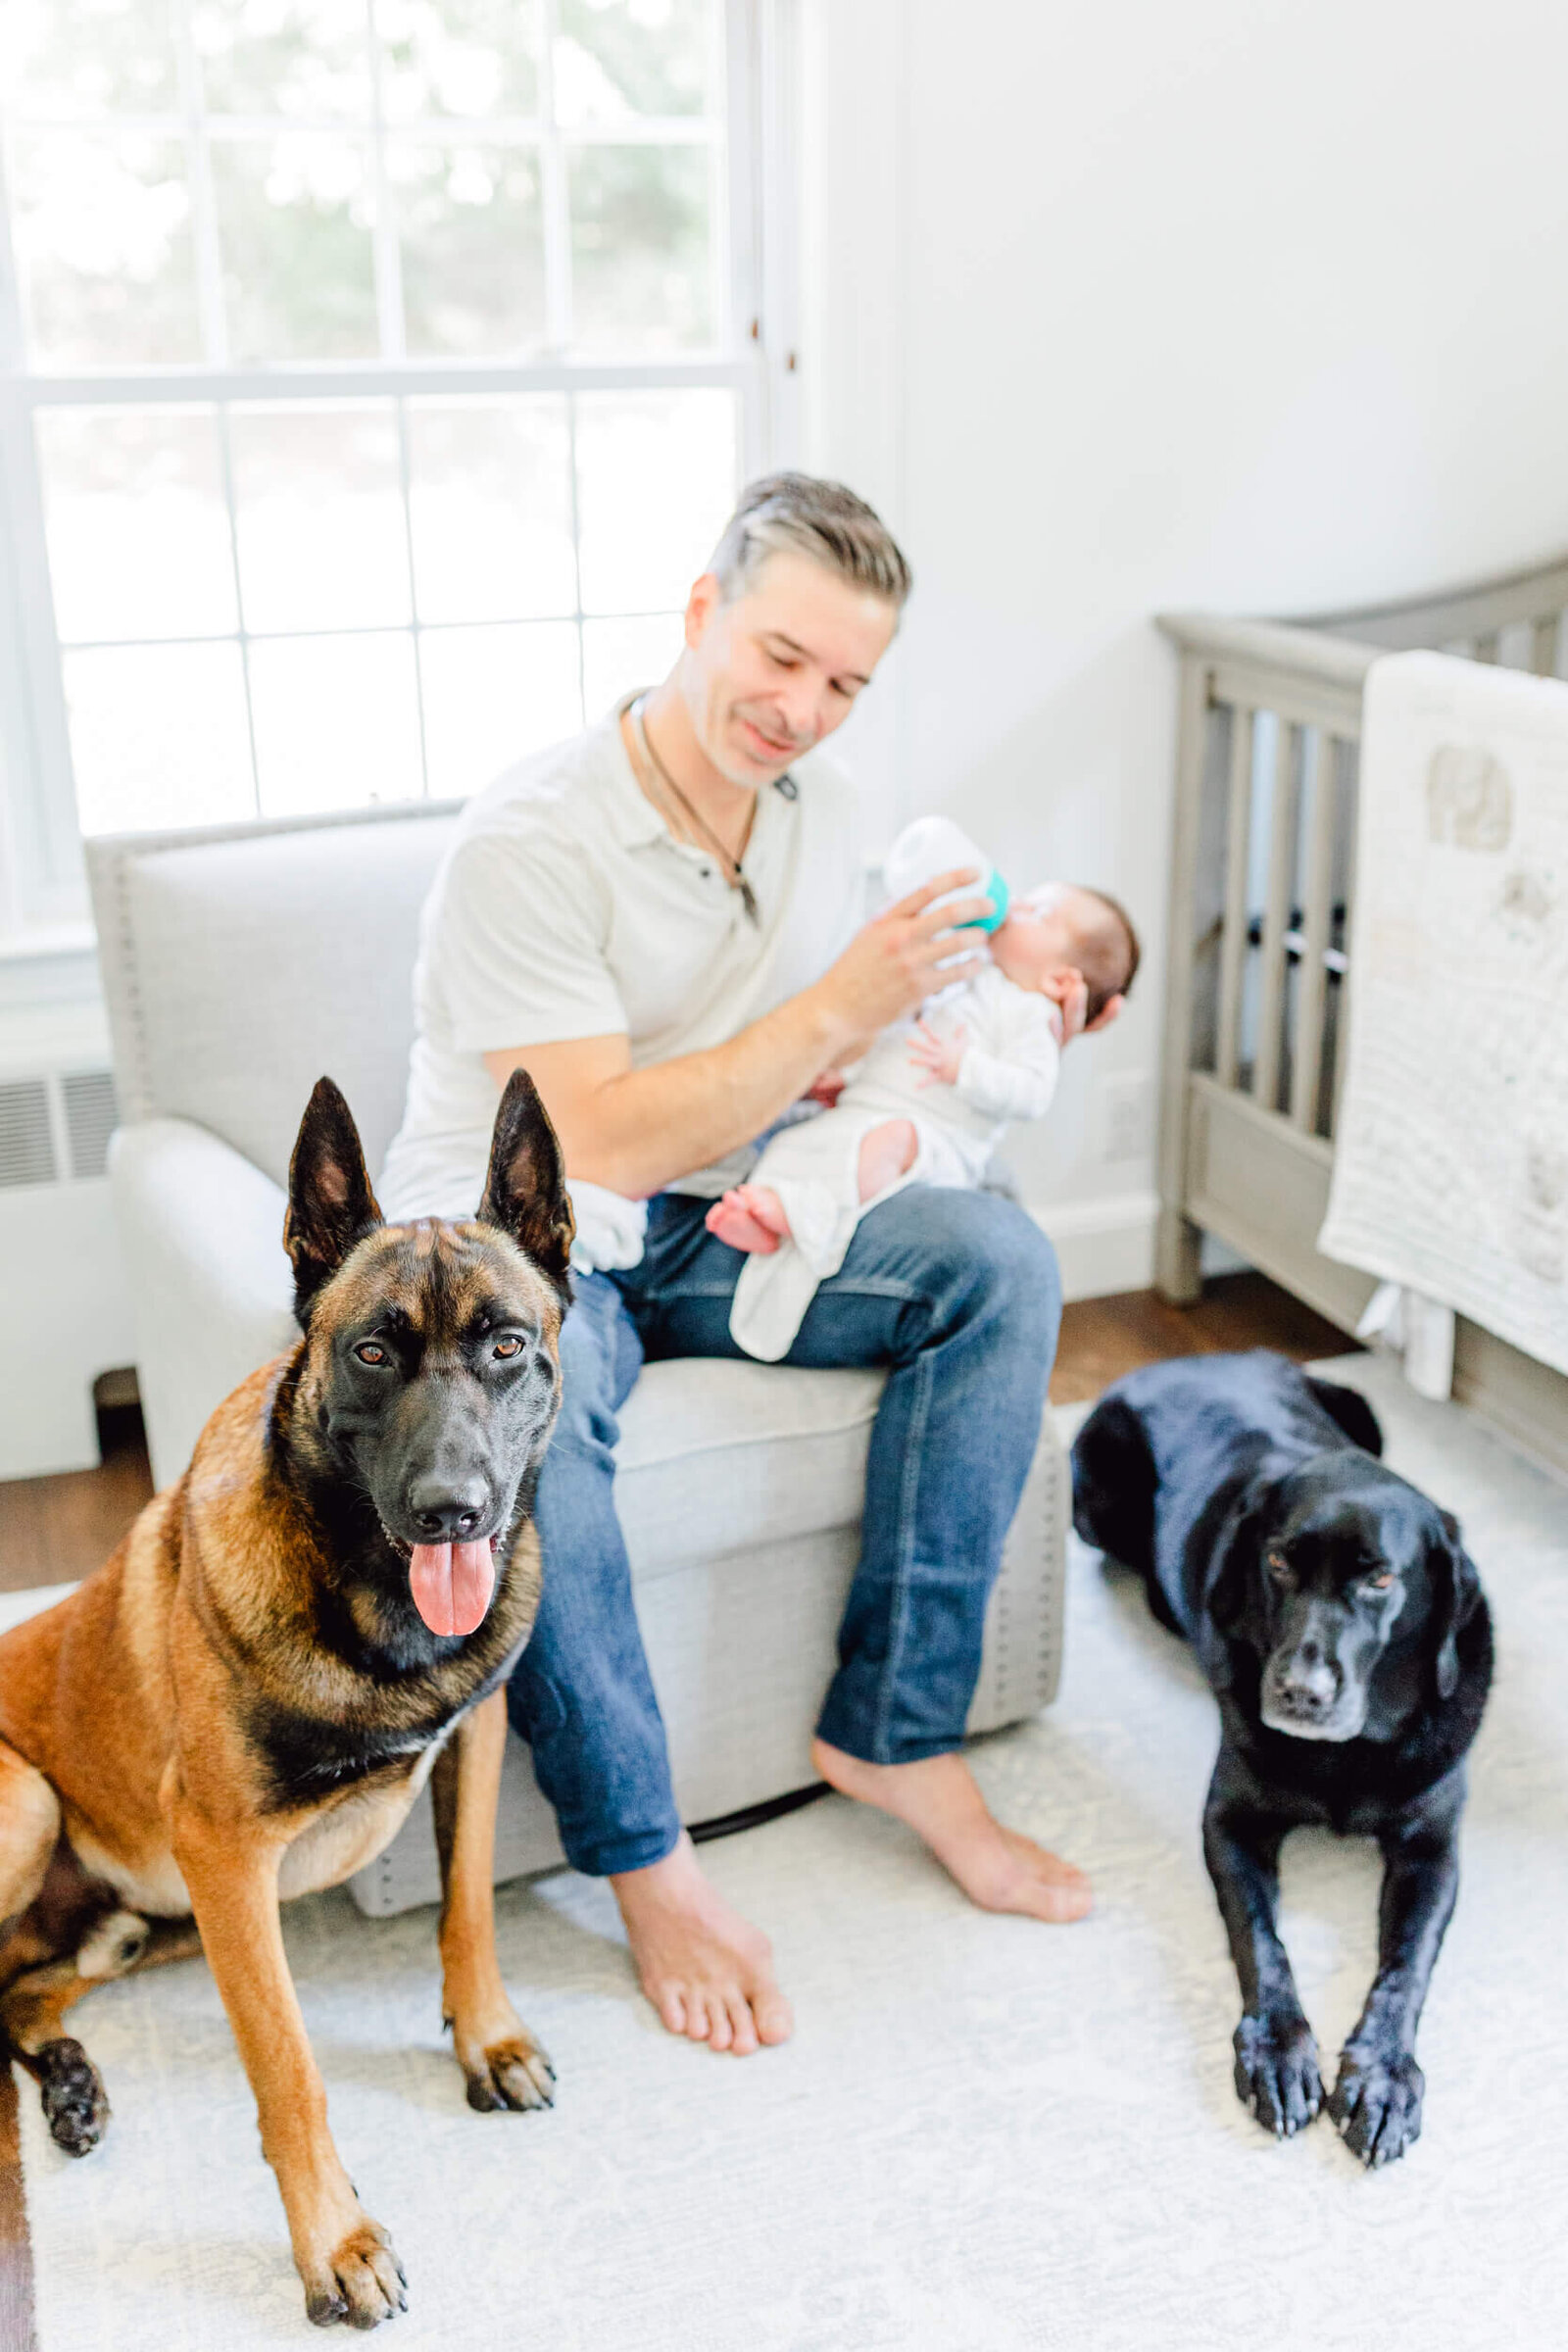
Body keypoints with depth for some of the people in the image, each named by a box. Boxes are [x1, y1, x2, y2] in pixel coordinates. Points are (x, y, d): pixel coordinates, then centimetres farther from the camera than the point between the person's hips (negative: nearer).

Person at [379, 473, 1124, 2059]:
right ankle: (643, 1858, -21)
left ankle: (893, 1732, -10)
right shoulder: (531, 843, -21)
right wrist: (844, 1004, -25)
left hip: (714, 1222, 6)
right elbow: (599, 1146, -26)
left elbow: (839, 1052, 15)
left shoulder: (813, 808, 2)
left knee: (997, 1259, -17)